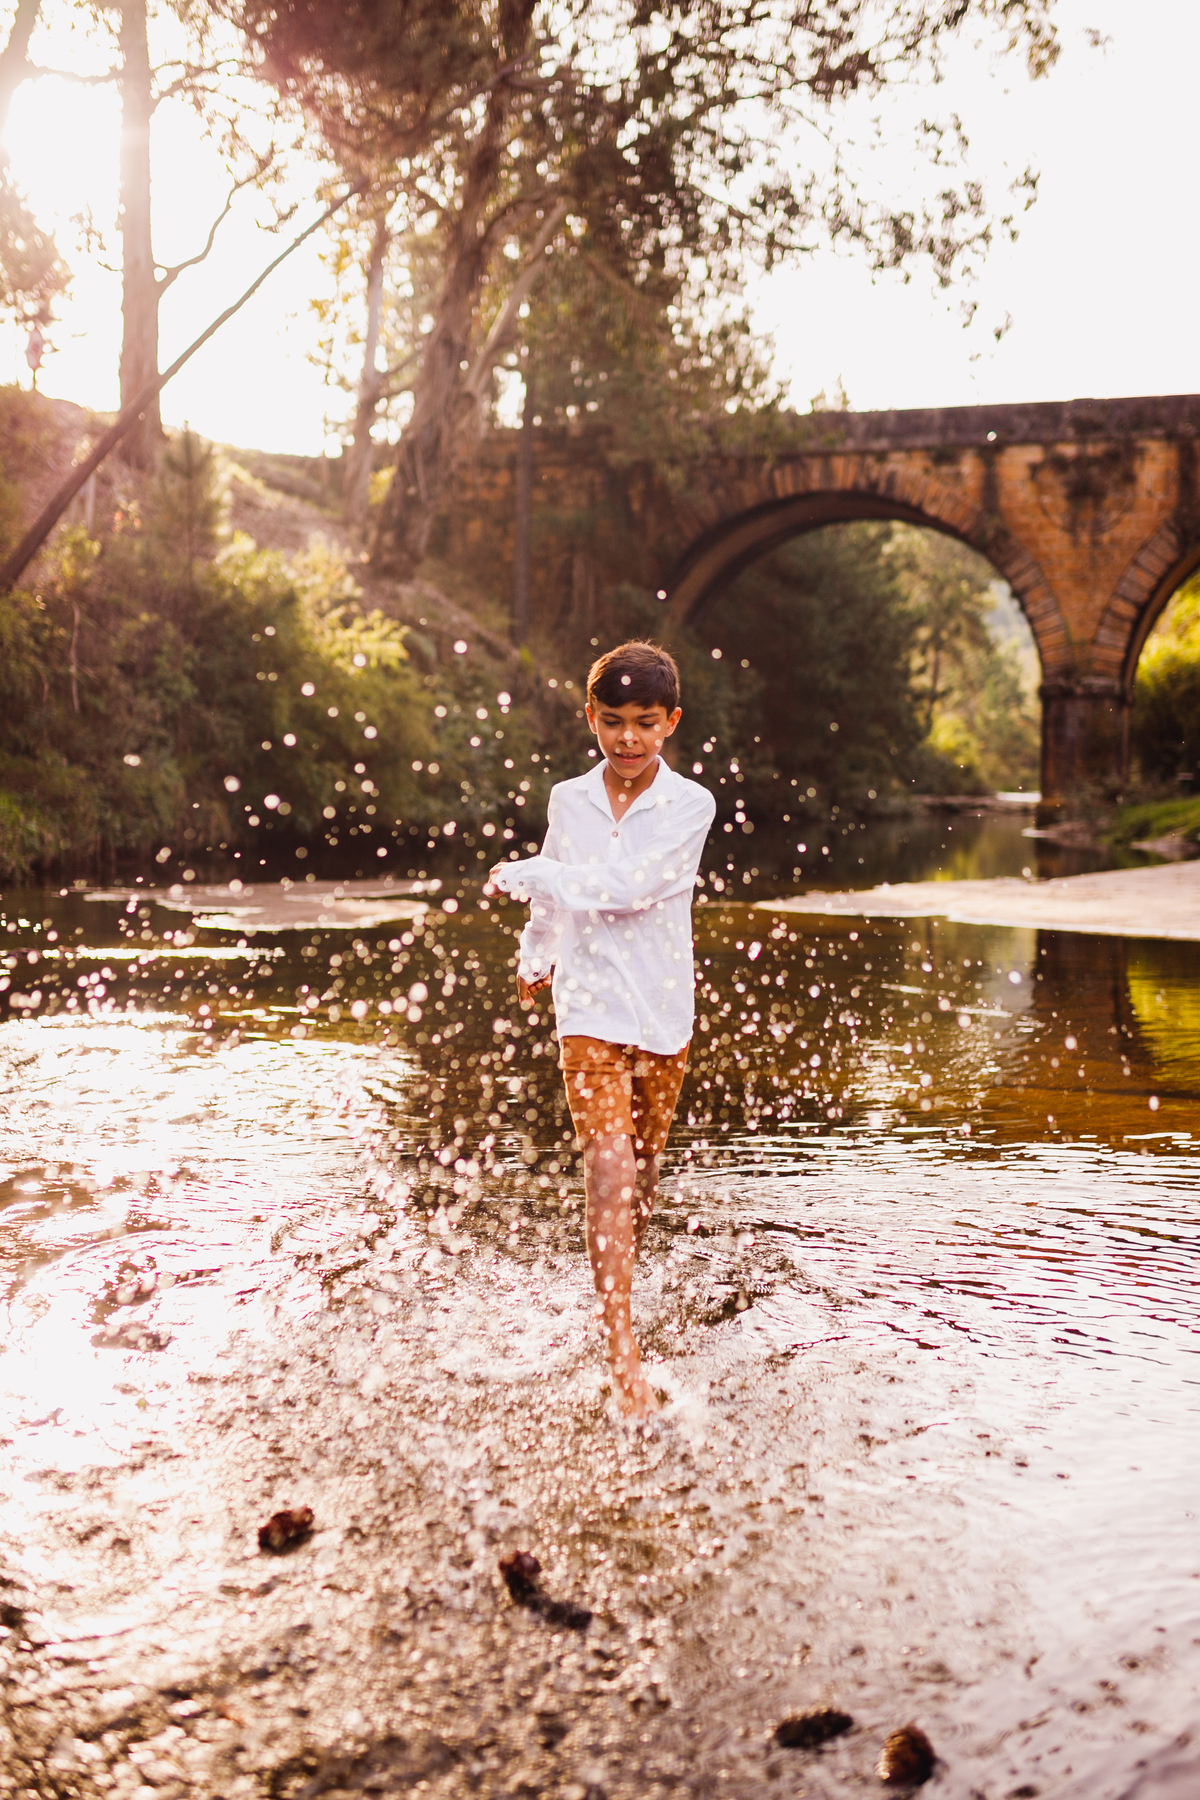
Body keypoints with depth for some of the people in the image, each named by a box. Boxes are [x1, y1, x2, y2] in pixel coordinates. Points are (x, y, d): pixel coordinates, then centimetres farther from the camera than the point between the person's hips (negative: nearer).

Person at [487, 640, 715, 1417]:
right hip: (590, 1010, 0)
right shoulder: (569, 800, 4)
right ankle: (624, 1351, -15)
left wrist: (522, 876, -11)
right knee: (609, 1164, -13)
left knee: (643, 1170, 14)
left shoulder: (690, 805, -6)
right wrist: (536, 957, 17)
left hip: (664, 1011, 0)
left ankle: (622, 1287, 39)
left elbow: (627, 886, -18)